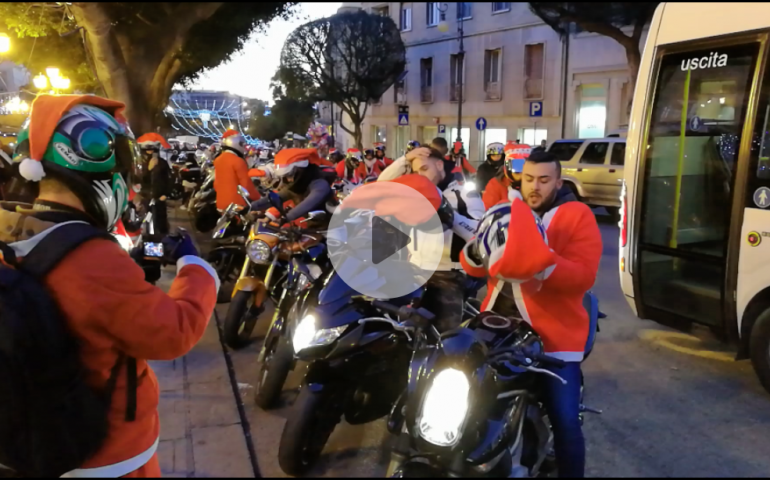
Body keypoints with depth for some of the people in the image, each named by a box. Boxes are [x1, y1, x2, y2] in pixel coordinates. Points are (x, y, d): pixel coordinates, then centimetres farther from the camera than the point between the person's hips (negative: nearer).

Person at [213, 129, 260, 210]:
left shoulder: (218, 160, 10)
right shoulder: (238, 161, -14)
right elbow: (247, 184, -15)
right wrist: (258, 198, -3)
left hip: (222, 203, 8)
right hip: (237, 204, -8)